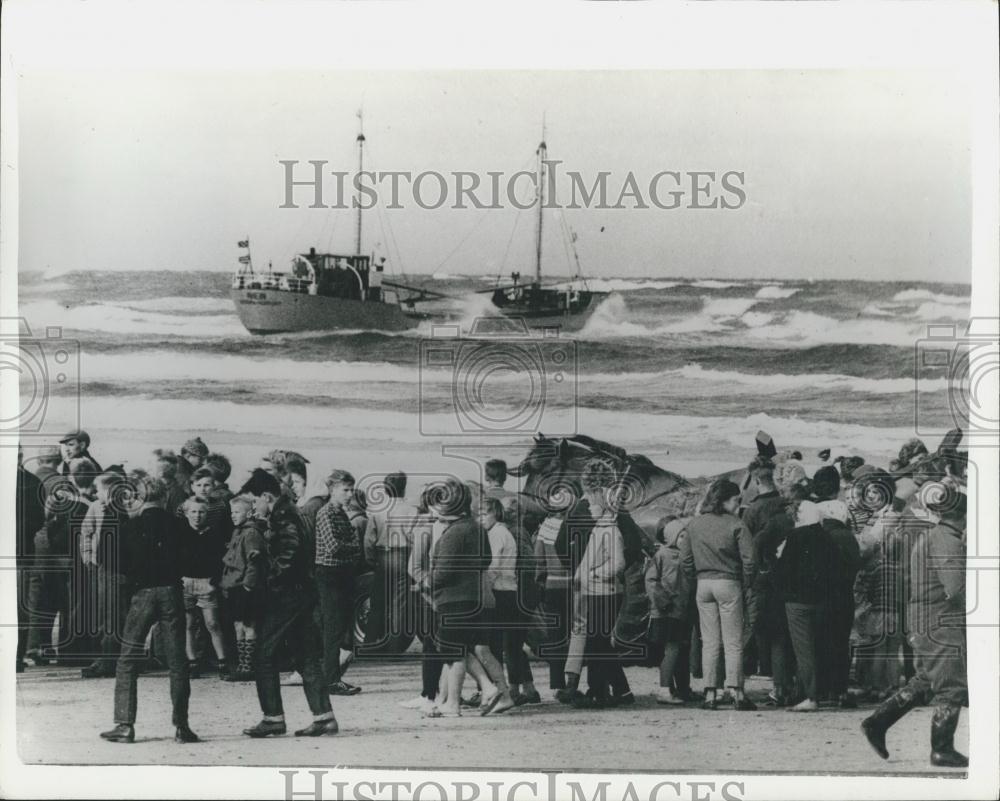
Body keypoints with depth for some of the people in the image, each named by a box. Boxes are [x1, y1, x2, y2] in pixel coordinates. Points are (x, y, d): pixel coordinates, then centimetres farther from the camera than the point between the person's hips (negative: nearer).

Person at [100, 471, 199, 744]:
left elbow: (124, 565, 2)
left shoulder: (133, 526, -2)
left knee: (127, 662, 6)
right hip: (171, 593, 2)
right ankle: (181, 726, 4)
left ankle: (125, 725, 0)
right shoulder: (176, 524, 2)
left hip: (142, 594, -2)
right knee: (177, 662, 5)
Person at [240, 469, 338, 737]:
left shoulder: (283, 518, -14)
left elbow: (287, 558, -24)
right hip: (300, 594, 10)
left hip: (285, 596, -10)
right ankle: (324, 717, 10)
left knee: (264, 656, -2)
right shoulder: (289, 514, 16)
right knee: (306, 657, 10)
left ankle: (273, 717, 1)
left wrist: (266, 581, -15)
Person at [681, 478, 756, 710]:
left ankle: (710, 694, 5)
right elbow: (748, 559, -12)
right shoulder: (735, 524, -9)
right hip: (728, 584, -4)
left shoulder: (694, 524, 5)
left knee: (709, 642, 8)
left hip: (703, 585, 4)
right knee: (733, 643, 2)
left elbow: (685, 558, 6)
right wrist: (745, 583, 2)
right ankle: (737, 693, -2)